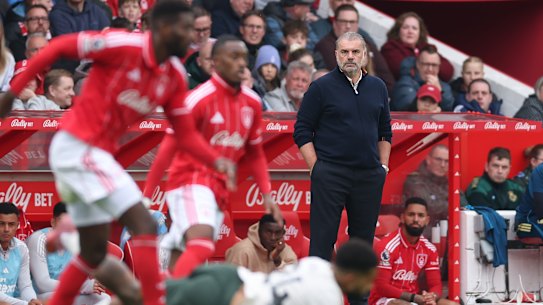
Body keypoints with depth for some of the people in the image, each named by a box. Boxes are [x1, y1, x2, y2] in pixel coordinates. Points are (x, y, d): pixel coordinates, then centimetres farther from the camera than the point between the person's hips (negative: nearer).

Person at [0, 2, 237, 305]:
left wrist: (217, 161, -12)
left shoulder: (175, 77, 4)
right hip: (77, 145, -9)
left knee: (94, 251, 15)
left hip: (98, 152, 9)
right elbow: (59, 46, -12)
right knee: (144, 224, -16)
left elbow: (186, 134, 6)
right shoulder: (124, 46, -17)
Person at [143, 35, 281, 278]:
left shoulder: (252, 103, 8)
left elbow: (254, 153, 20)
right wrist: (146, 194, -12)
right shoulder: (200, 98, -11)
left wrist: (267, 194, 11)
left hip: (219, 189, 7)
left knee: (180, 262, 7)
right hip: (190, 180, -7)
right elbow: (169, 147, -10)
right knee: (202, 246, -28)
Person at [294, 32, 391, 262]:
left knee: (363, 240, 9)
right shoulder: (322, 87, -1)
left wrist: (383, 166, 10)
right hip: (330, 173, -4)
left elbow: (385, 132, 20)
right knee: (322, 240, -5)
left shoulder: (377, 87, 13)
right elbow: (302, 131, -2)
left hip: (369, 176, 4)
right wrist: (316, 168, -8)